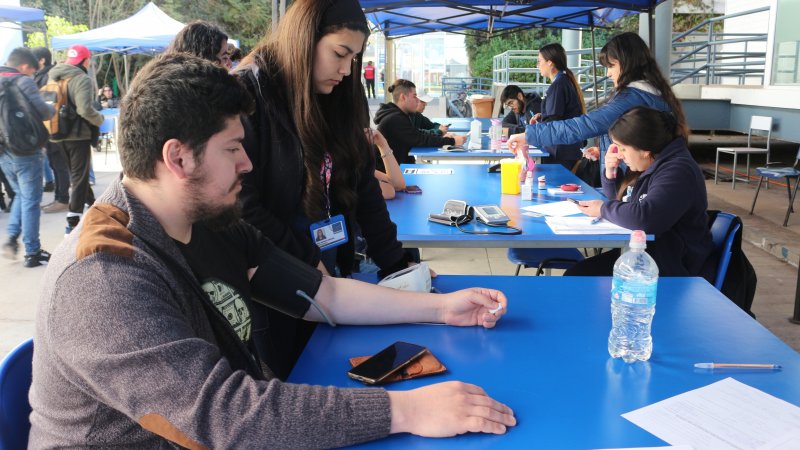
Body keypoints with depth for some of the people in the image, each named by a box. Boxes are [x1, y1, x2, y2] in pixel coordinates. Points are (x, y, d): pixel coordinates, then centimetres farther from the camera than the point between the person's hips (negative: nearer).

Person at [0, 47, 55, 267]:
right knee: (30, 201, 3)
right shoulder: (23, 81, -12)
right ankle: (32, 252, 8)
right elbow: (43, 111, -18)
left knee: (20, 195, 25)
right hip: (26, 151, -7)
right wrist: (53, 107, 2)